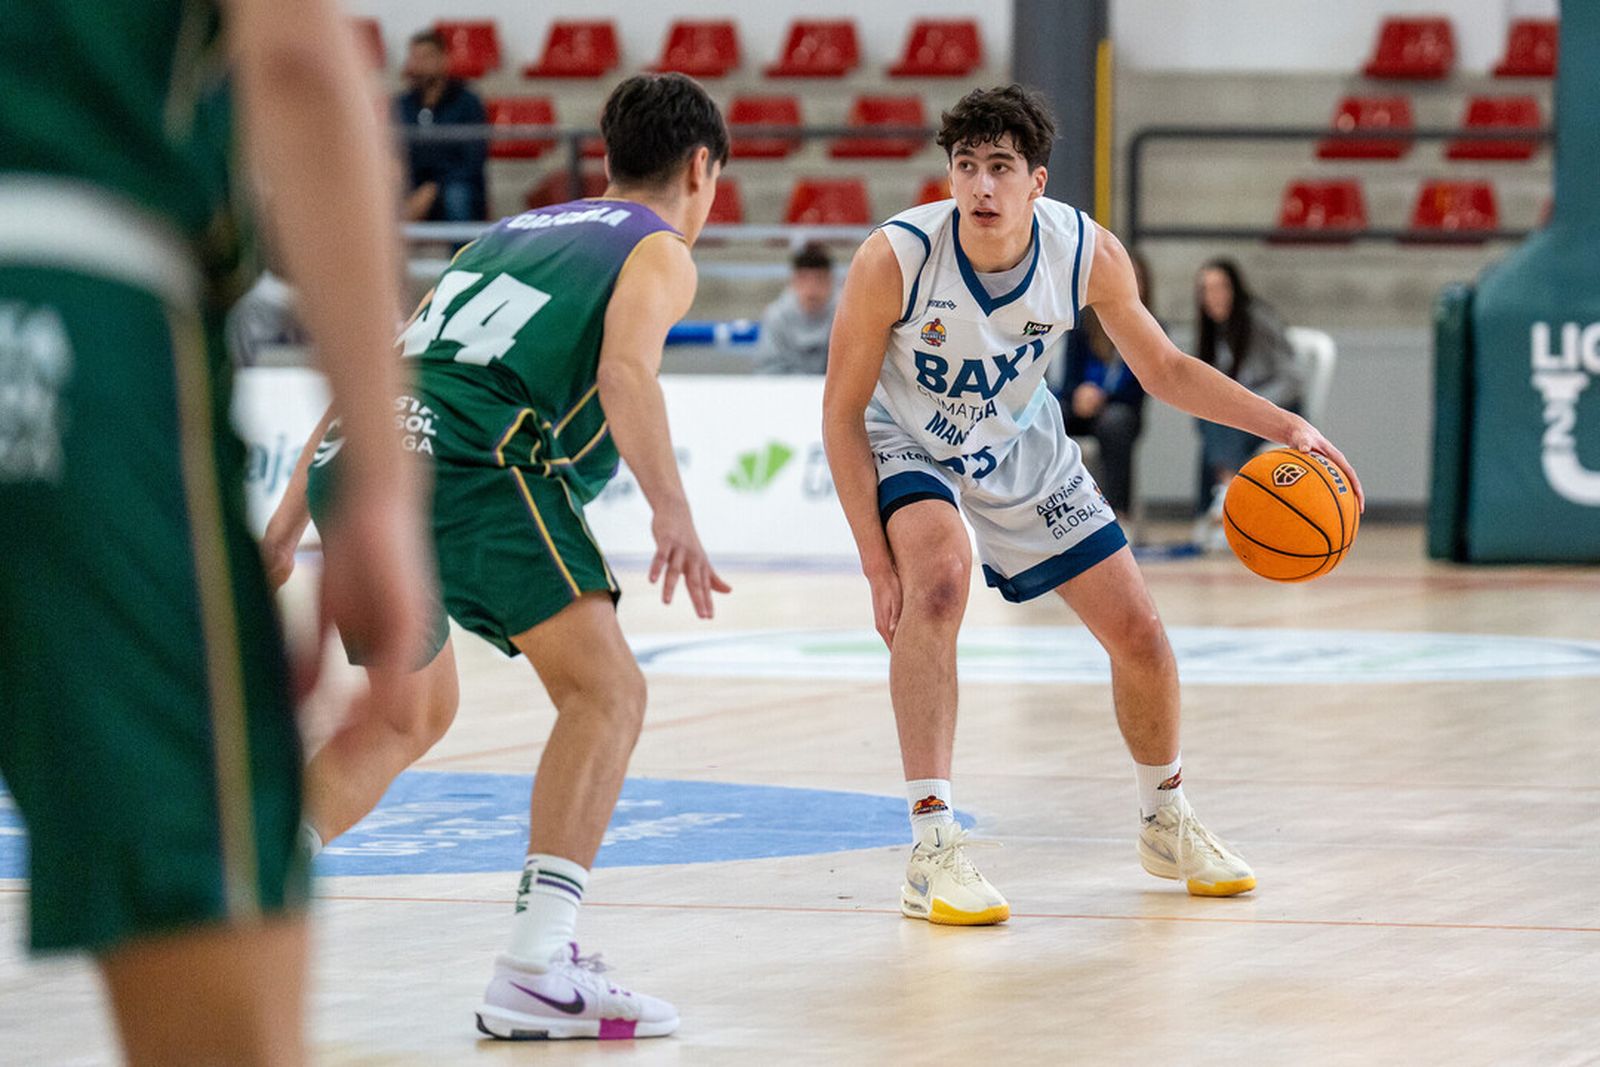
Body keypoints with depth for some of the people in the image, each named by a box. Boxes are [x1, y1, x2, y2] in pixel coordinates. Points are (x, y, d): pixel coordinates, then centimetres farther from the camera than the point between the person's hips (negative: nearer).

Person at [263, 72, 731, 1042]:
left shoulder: (510, 233, 32)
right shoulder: (657, 252, 12)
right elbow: (625, 370, -10)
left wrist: (286, 528, 32)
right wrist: (674, 514, -17)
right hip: (472, 465, -7)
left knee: (411, 715, 27)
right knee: (606, 692, -5)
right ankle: (537, 971, -19)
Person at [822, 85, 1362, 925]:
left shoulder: (1088, 256, -21)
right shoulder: (893, 259, -31)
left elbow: (1164, 370, -4)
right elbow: (843, 412, -21)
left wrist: (1284, 427, -16)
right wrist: (877, 561, -24)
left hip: (1023, 451, 4)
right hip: (909, 451, -4)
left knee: (1137, 631, 3)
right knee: (939, 580, -34)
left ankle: (1165, 822, 32)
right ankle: (932, 850, -34)